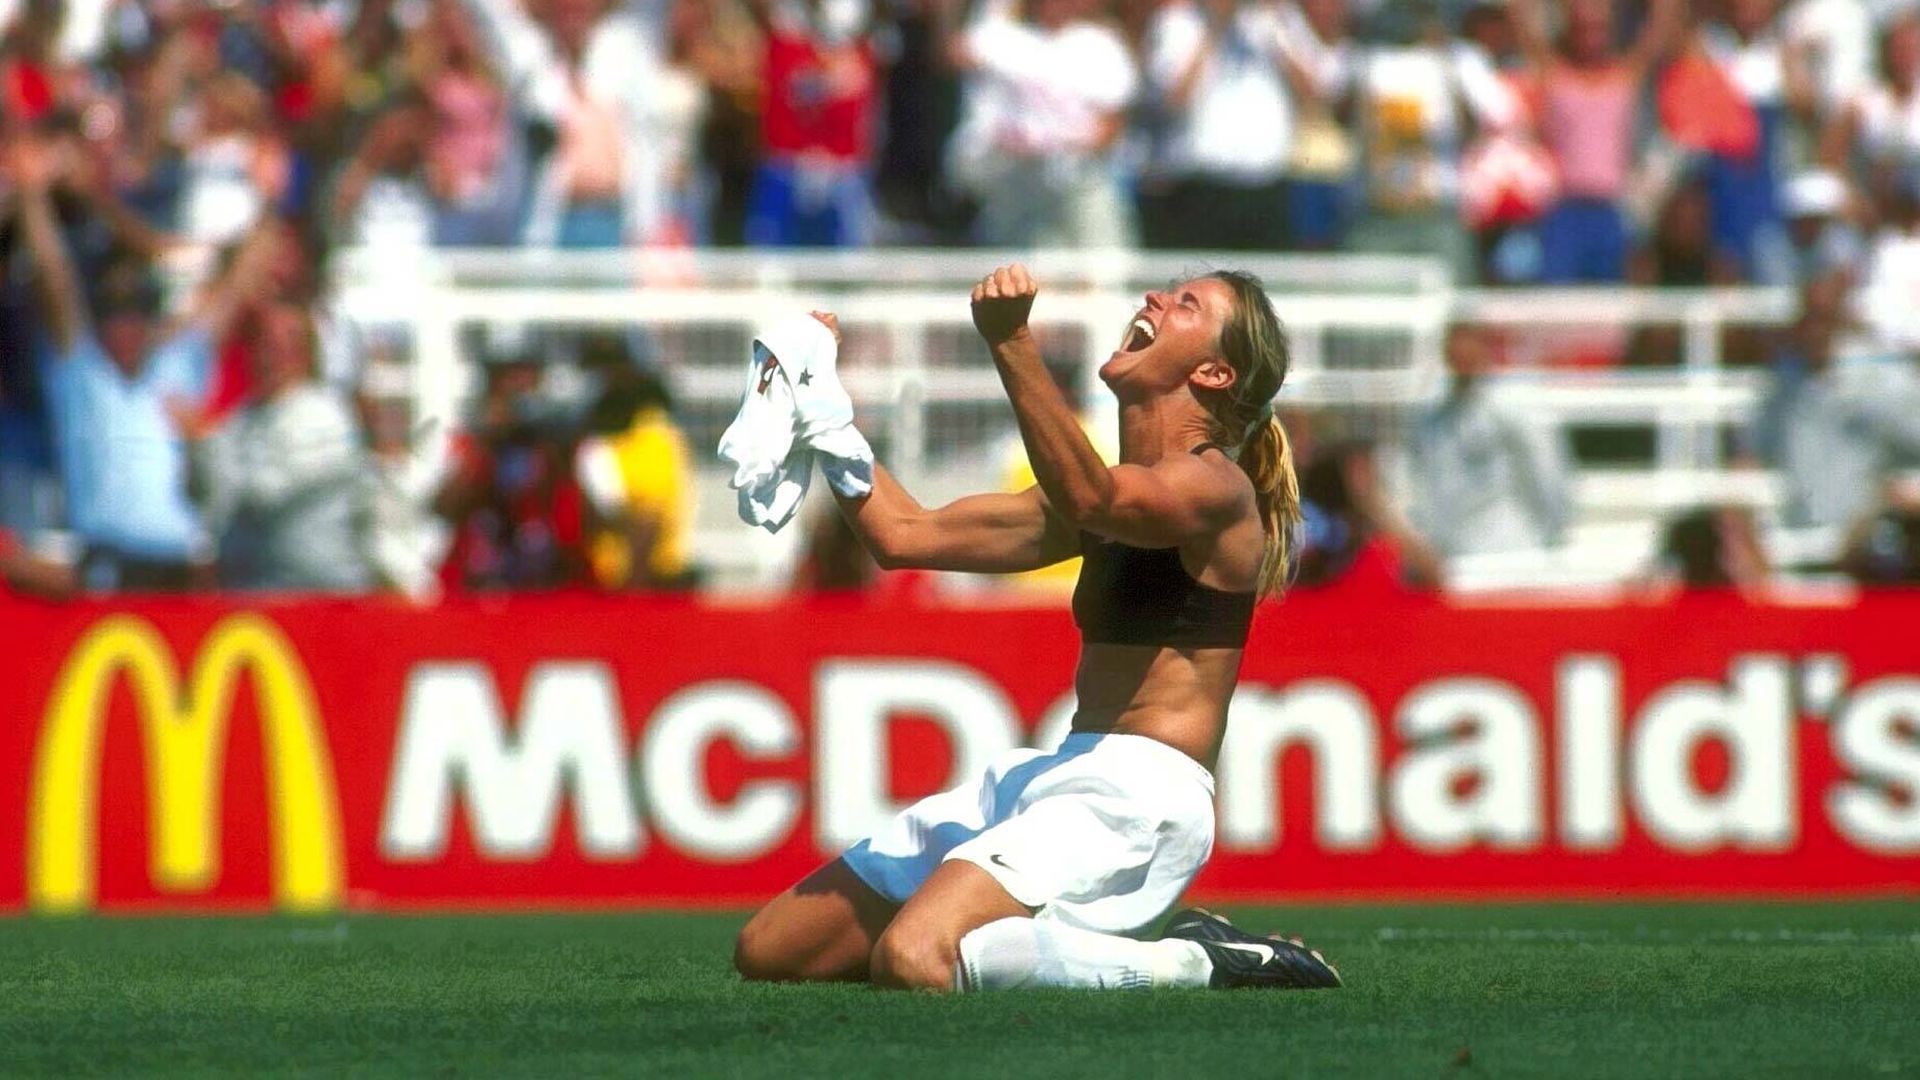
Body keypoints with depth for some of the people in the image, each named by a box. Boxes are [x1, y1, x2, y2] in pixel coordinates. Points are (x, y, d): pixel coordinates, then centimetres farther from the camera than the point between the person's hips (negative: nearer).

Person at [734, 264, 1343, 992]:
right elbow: (904, 534, 24)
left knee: (912, 963, -34)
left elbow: (1089, 500, -29)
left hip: (1138, 790, -10)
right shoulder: (1114, 495, 22)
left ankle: (1184, 964, -15)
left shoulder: (1216, 488, -6)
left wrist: (1012, 346, -37)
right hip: (1039, 776, 10)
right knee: (768, 952, 4)